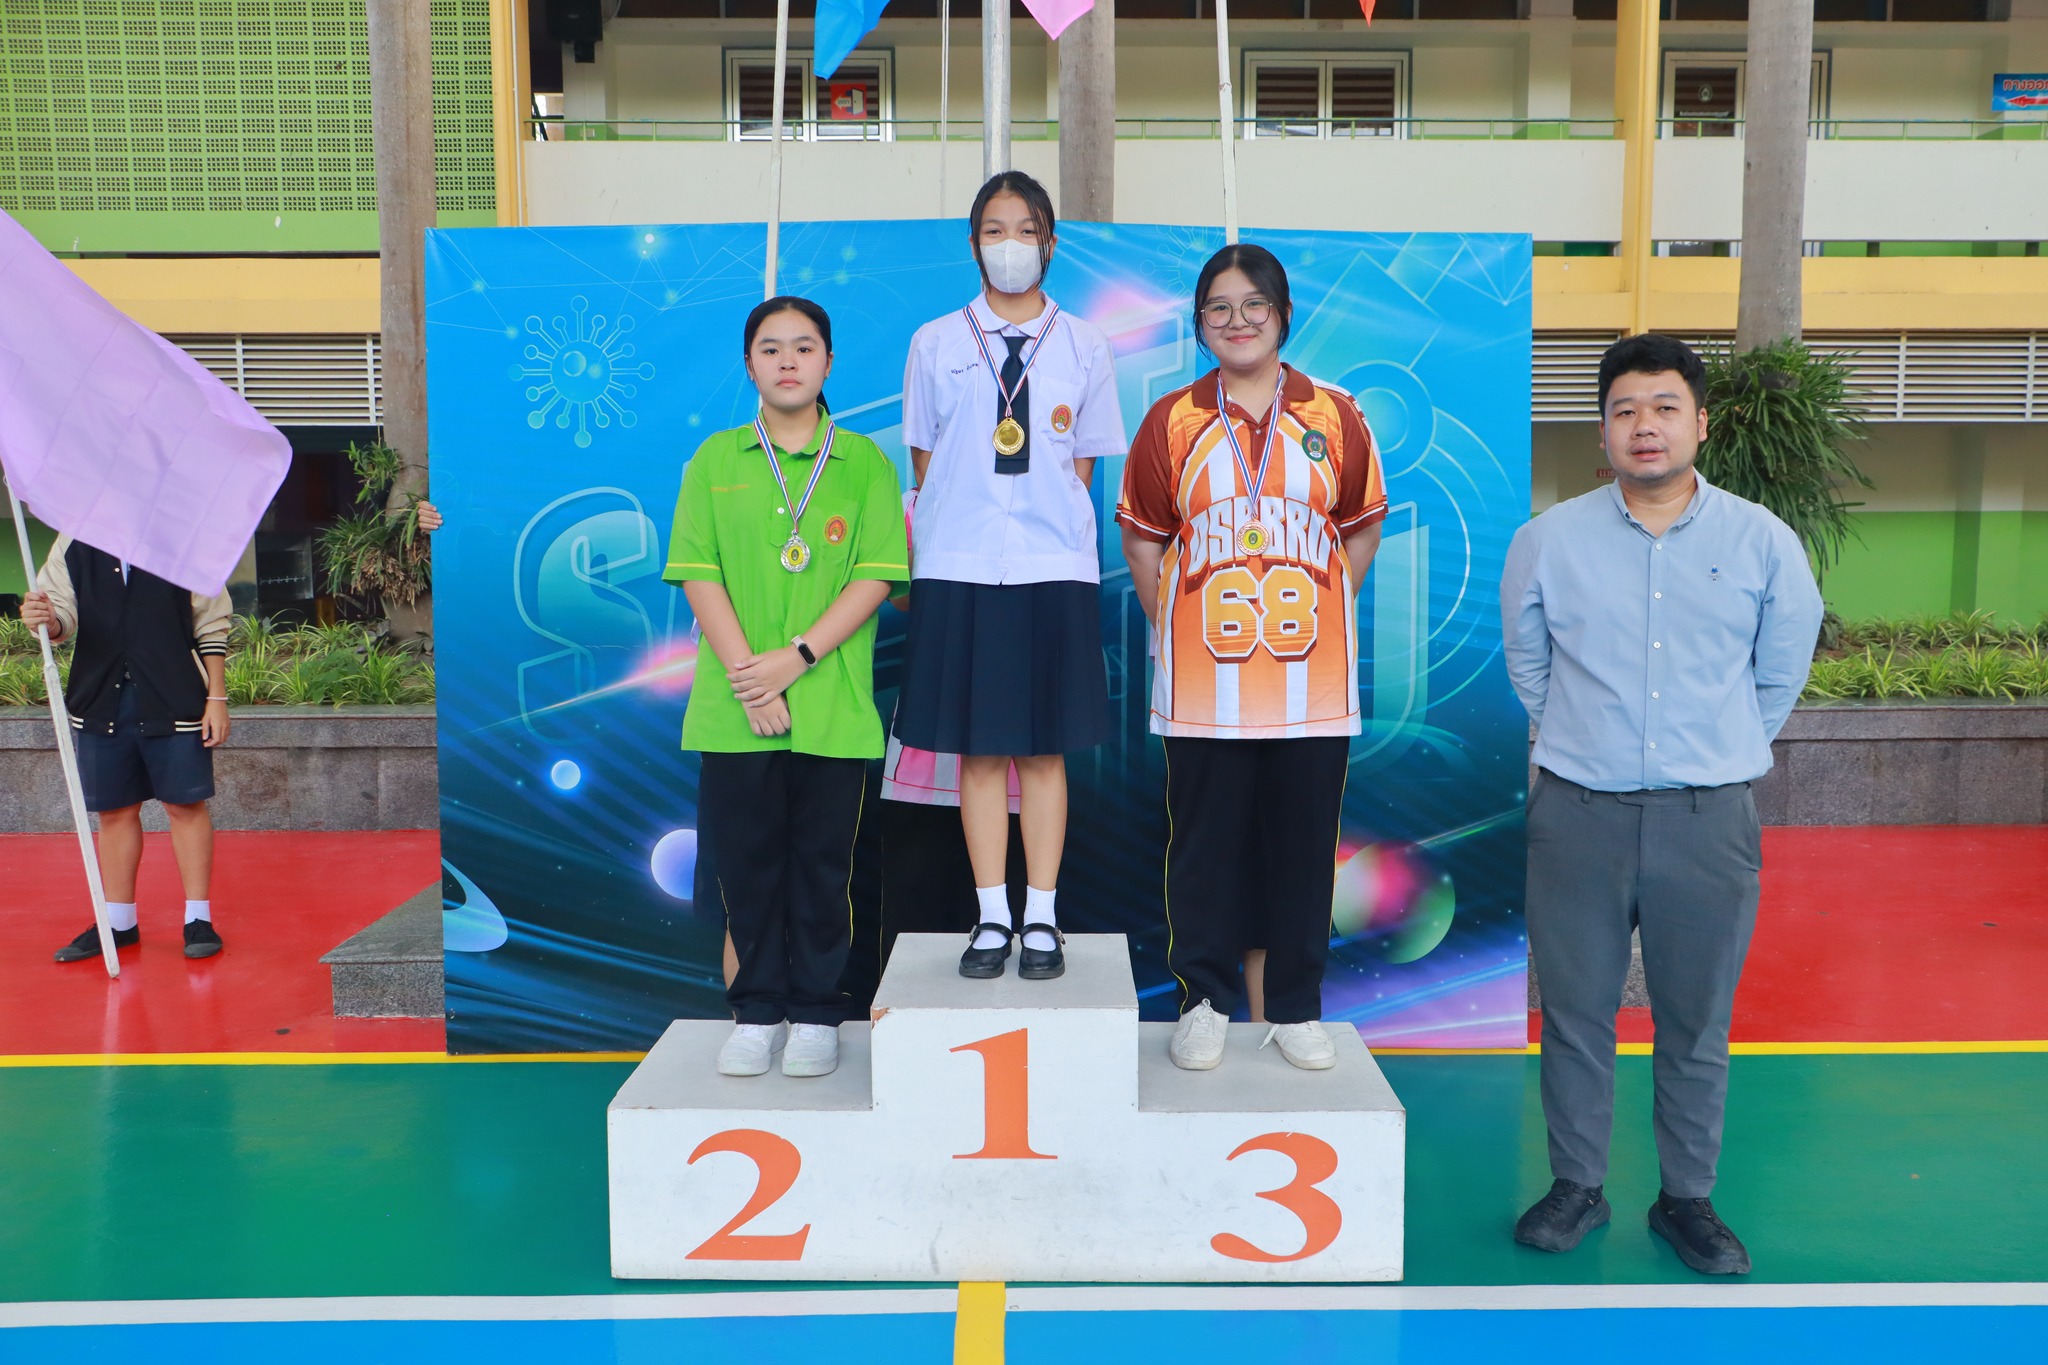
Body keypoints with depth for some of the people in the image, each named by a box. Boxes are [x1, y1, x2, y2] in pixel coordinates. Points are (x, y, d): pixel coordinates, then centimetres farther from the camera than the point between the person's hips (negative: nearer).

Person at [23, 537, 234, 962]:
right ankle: (118, 922, 24)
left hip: (175, 701, -3)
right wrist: (46, 619, -25)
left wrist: (216, 697, -2)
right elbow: (62, 612, 1)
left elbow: (211, 624, 0)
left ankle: (198, 918, 13)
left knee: (186, 804, 2)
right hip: (100, 700, 3)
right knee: (113, 811, 11)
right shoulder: (72, 544, 6)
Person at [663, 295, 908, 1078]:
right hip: (734, 709, 1)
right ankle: (757, 1011, 22)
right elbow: (699, 575, 0)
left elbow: (876, 577, -3)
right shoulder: (715, 460, 8)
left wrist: (798, 657, -14)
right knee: (745, 858, 7)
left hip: (833, 707, -1)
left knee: (822, 861, 6)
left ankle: (816, 1013, 20)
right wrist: (749, 678, -11)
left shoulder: (864, 462, 5)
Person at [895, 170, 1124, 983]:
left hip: (1053, 569, 0)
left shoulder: (1083, 346, 9)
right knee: (977, 749, 3)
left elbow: (1083, 464, 10)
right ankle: (992, 918, 13)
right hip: (959, 569, 0)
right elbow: (924, 463, 10)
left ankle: (1041, 920, 12)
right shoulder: (935, 344, 9)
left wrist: (1059, 532, 0)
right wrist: (940, 542, 2)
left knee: (1045, 748, 3)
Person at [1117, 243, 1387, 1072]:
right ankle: (1204, 1003, 21)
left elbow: (1363, 530, 10)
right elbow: (1142, 537, 8)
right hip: (1204, 682, 0)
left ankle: (1296, 1009, 22)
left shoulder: (1334, 416, 6)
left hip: (1312, 675, 1)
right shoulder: (1172, 421, 5)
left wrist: (1316, 613, 1)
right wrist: (1172, 627, -1)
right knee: (1205, 840, 6)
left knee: (1303, 841, 7)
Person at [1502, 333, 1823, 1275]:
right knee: (1575, 1012, 9)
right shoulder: (1549, 540, 1)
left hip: (1709, 817, 0)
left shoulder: (1763, 542, 1)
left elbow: (1782, 669, 14)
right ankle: (1577, 1187, 26)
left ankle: (1687, 1198, 27)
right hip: (1578, 811, 0)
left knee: (1696, 1023, 10)